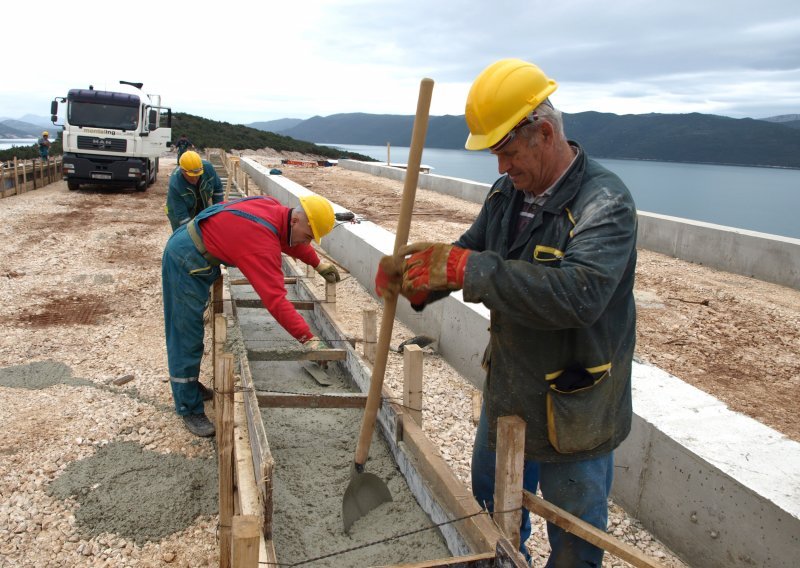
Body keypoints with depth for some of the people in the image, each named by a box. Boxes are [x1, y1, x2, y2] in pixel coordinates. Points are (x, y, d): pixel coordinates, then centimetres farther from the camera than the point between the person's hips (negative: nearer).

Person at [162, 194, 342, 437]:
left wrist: (318, 264, 22)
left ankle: (188, 384, 37)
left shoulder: (274, 209, -5)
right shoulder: (263, 243, -31)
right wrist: (307, 338, -36)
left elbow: (290, 240, 19)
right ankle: (190, 410, 8)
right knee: (187, 337, -2)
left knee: (189, 330, 21)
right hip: (186, 260, -10)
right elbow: (275, 300, -36)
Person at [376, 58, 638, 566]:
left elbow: (578, 294, -39)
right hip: (507, 390, 7)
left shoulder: (605, 203, -24)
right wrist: (413, 276, -17)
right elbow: (469, 252, 6)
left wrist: (466, 269, -41)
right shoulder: (508, 192, 0)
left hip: (575, 407, -7)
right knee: (493, 504, 27)